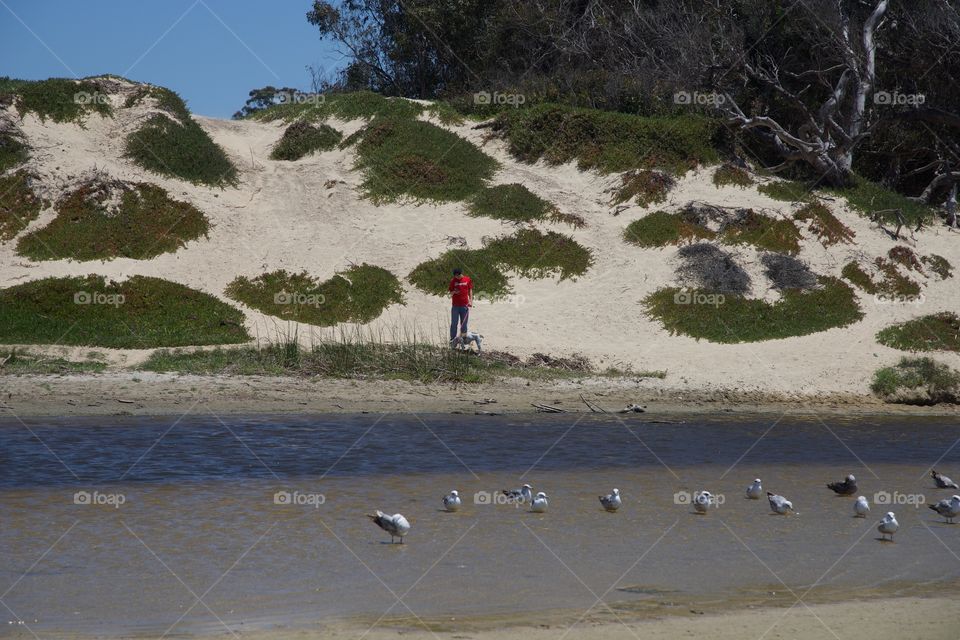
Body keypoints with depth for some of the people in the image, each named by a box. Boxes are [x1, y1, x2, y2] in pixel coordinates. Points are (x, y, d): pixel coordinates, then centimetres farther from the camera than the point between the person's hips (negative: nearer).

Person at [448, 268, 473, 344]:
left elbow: (470, 290, 11)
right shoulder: (453, 281, 0)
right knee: (454, 324, 0)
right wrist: (454, 292, -20)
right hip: (455, 305, -1)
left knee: (464, 324, 7)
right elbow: (451, 291, 3)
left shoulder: (467, 279, 2)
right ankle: (452, 340, 5)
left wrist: (470, 300, 4)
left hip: (465, 305, 1)